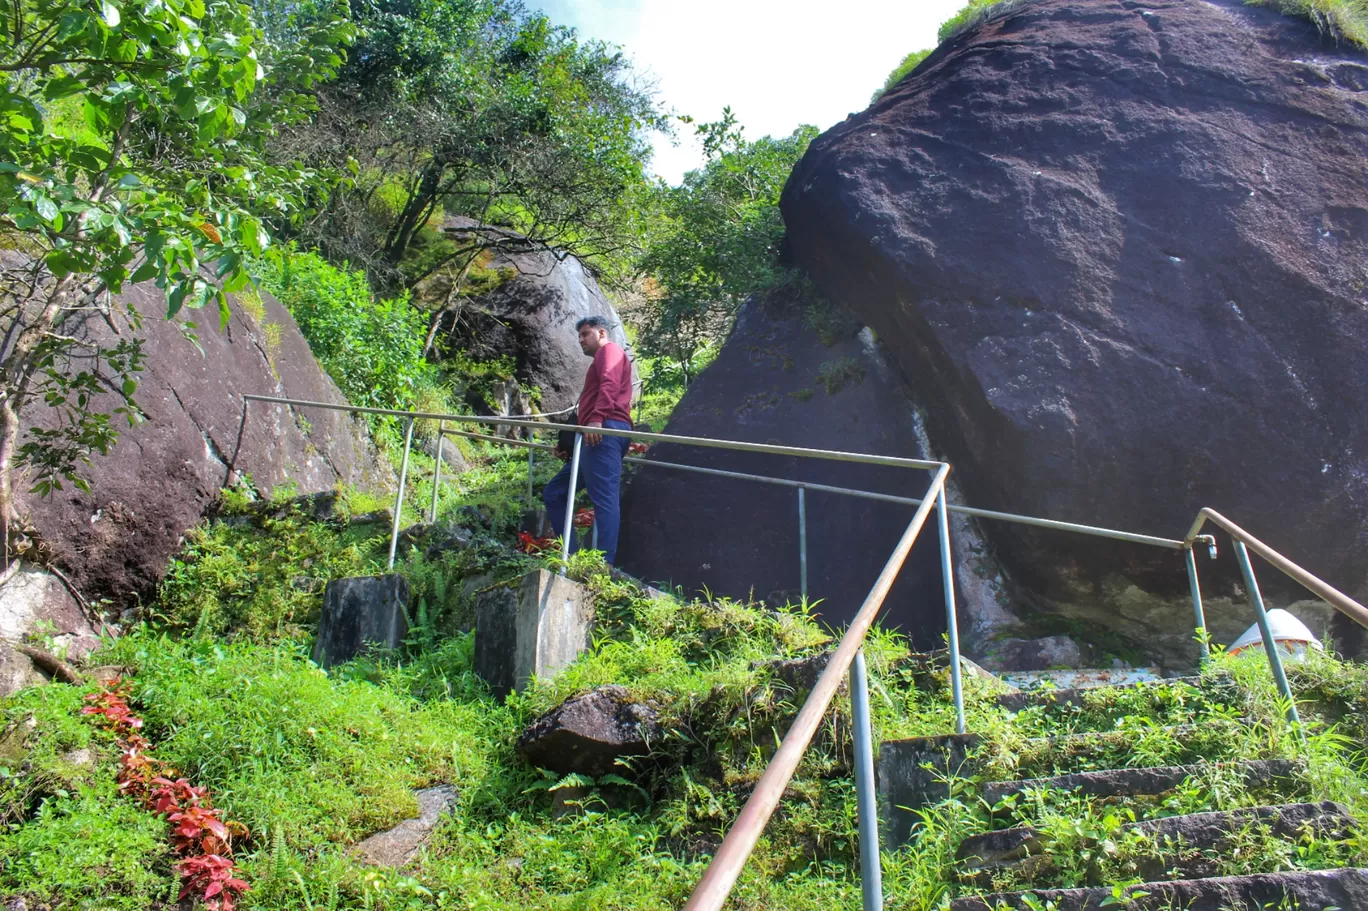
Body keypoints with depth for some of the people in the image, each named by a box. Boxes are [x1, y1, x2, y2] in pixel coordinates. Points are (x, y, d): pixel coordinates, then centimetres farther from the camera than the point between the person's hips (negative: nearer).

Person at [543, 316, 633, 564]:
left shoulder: (610, 350, 8)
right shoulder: (602, 359, 37)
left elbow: (610, 384, -13)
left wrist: (597, 418, -28)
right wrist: (568, 443, 28)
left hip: (605, 432, -11)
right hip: (595, 437, 11)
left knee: (604, 499, -19)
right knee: (553, 493, 10)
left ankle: (604, 565, -26)